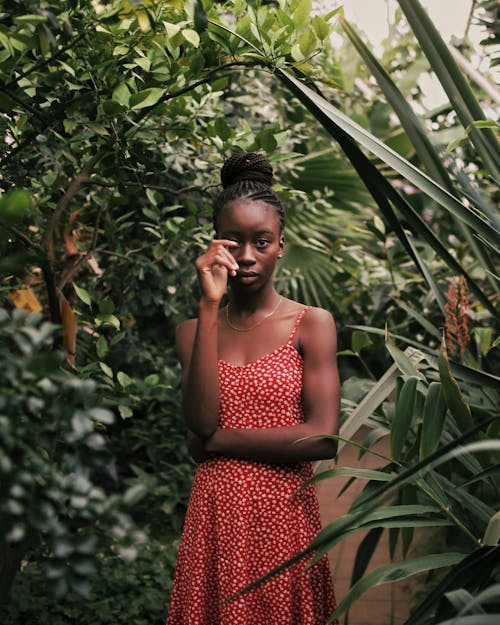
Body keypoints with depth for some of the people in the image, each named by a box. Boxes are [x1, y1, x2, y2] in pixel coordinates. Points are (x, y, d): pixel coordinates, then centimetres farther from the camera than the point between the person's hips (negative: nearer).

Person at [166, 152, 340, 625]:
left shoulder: (312, 324, -2)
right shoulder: (195, 330, 5)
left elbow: (323, 438, -12)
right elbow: (201, 419, -12)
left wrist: (217, 440, -7)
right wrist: (210, 306, -14)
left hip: (285, 514, -1)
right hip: (215, 515, 2)